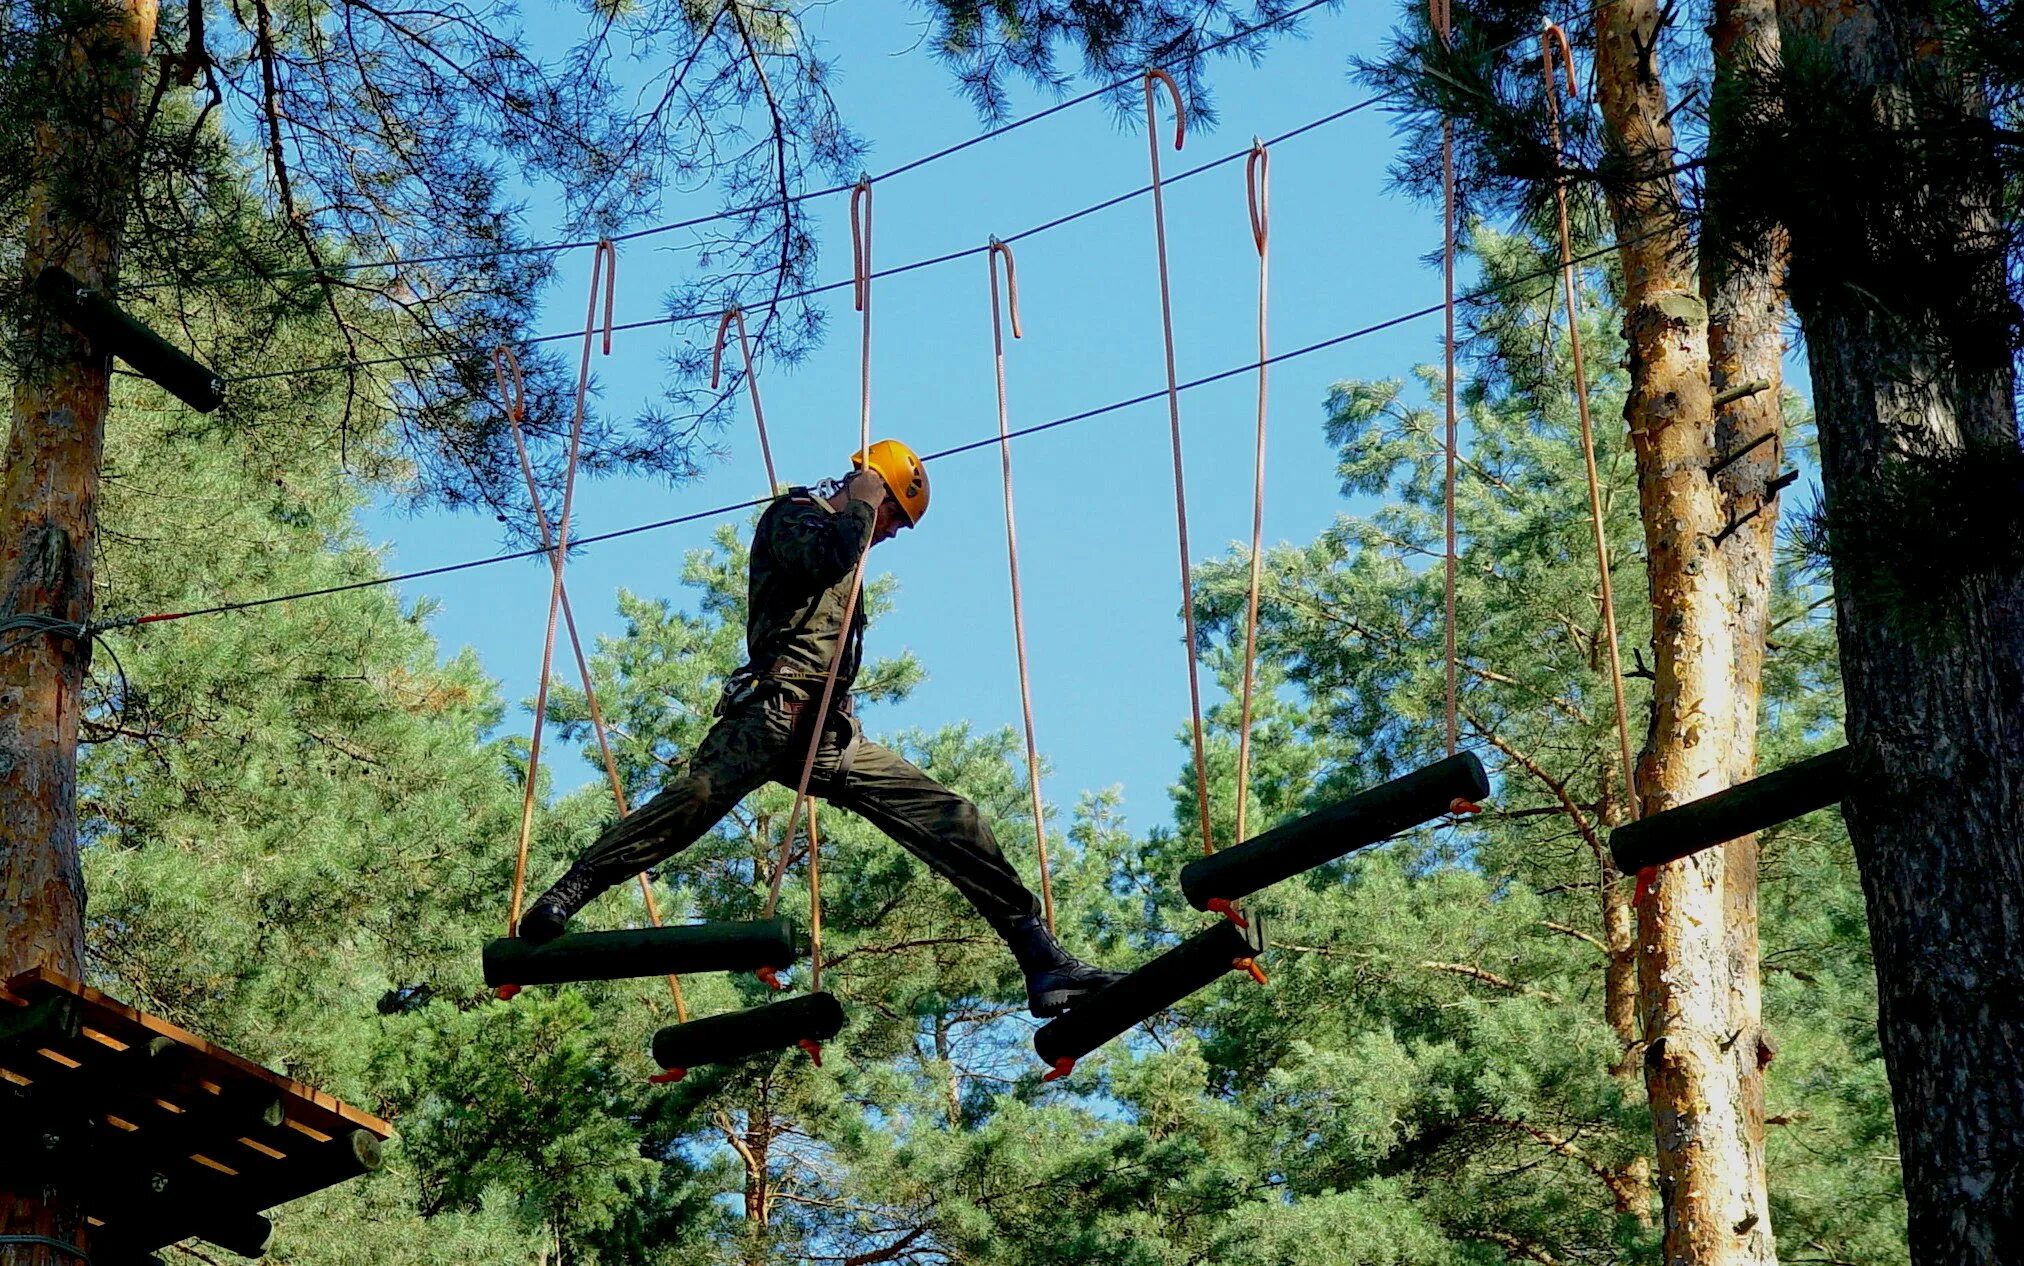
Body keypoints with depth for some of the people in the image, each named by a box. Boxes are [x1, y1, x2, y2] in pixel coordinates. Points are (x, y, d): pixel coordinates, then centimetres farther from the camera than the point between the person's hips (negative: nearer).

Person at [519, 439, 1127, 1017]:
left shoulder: (848, 544, 34)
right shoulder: (794, 515, 10)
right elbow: (827, 558, -13)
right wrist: (860, 507, 1)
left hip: (833, 731, 8)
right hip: (775, 708, -8)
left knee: (951, 820, -2)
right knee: (695, 797, -29)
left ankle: (1042, 961, -6)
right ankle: (557, 902, -26)